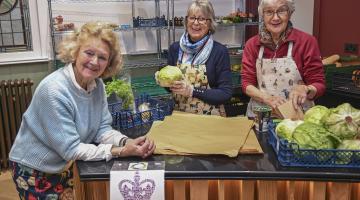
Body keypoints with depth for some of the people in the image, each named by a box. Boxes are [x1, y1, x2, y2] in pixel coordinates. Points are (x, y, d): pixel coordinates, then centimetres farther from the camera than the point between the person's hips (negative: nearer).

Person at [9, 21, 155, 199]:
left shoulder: (97, 84, -7)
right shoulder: (54, 90, -29)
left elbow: (102, 129, -7)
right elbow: (71, 149, -28)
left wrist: (127, 142, -27)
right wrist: (121, 151, -33)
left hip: (68, 166, 6)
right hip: (35, 172, -6)